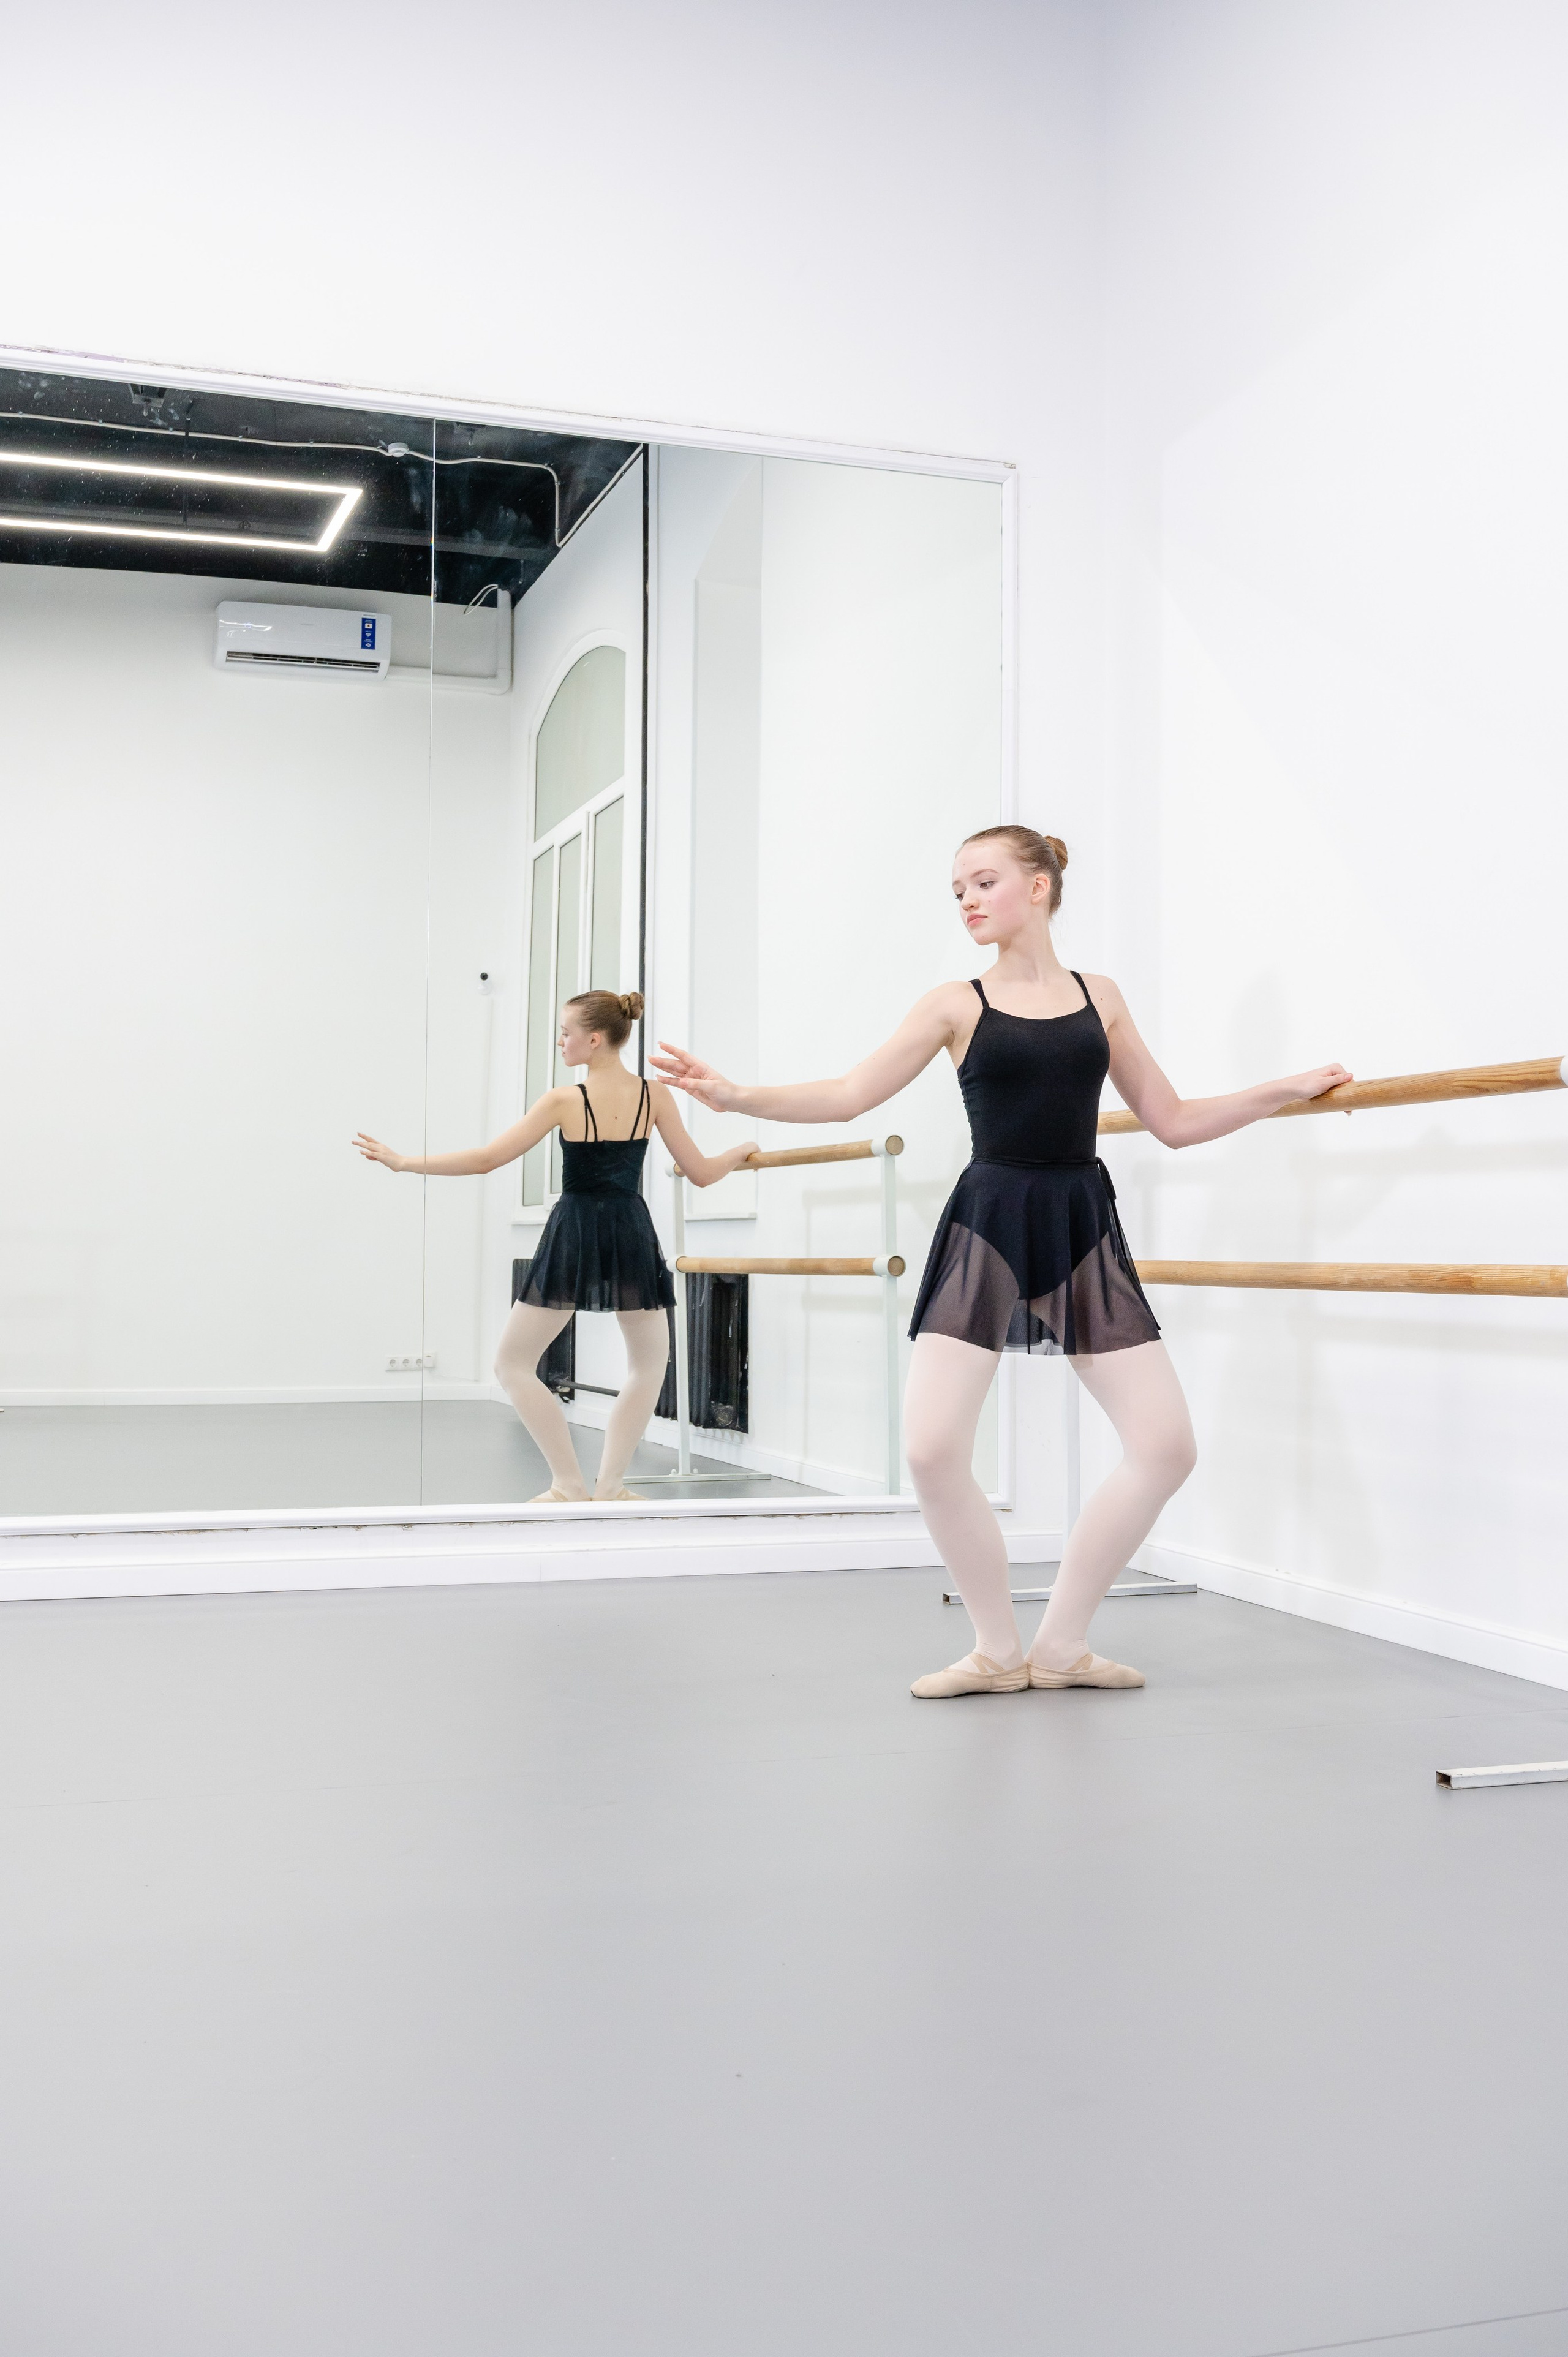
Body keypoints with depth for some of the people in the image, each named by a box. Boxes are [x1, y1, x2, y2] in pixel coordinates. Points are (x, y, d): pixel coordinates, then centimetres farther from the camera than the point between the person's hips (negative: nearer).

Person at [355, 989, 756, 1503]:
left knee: (513, 1365, 11)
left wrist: (402, 1161, -5)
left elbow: (485, 1159, -12)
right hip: (631, 1236, 3)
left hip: (573, 1235, -3)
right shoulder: (655, 1095, -2)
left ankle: (570, 1485, 6)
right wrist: (742, 1150, 22)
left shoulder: (563, 1102, -10)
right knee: (650, 1362, 22)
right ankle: (608, 1486, 13)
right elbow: (701, 1173, 1)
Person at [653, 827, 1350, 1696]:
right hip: (987, 1227, -2)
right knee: (932, 1448, -16)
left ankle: (1061, 1642, 11)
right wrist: (735, 1096, -18)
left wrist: (1288, 1088, 13)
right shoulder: (957, 1005, 3)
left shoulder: (1100, 997, 10)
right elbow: (848, 1095, -5)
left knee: (1167, 1443, -4)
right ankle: (999, 1650, 5)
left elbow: (1173, 1122, 15)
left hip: (1083, 1231, 3)